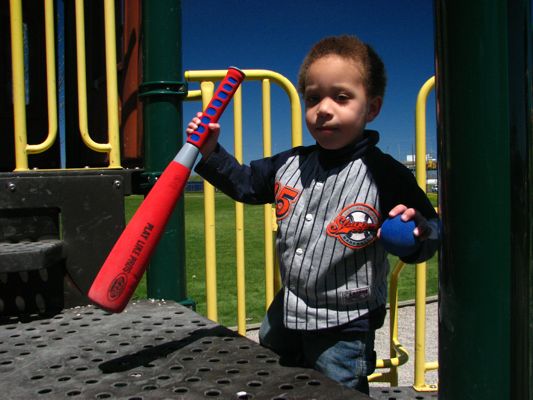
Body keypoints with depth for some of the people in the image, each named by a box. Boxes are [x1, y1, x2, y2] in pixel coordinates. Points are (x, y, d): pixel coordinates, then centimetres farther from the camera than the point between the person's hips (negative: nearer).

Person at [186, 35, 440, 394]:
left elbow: (431, 230, -14)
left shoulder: (386, 175, -20)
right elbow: (245, 183, 11)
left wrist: (417, 234, -37)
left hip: (344, 327, -6)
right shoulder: (290, 164, -4)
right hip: (287, 311, 6)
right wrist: (211, 153, -2)